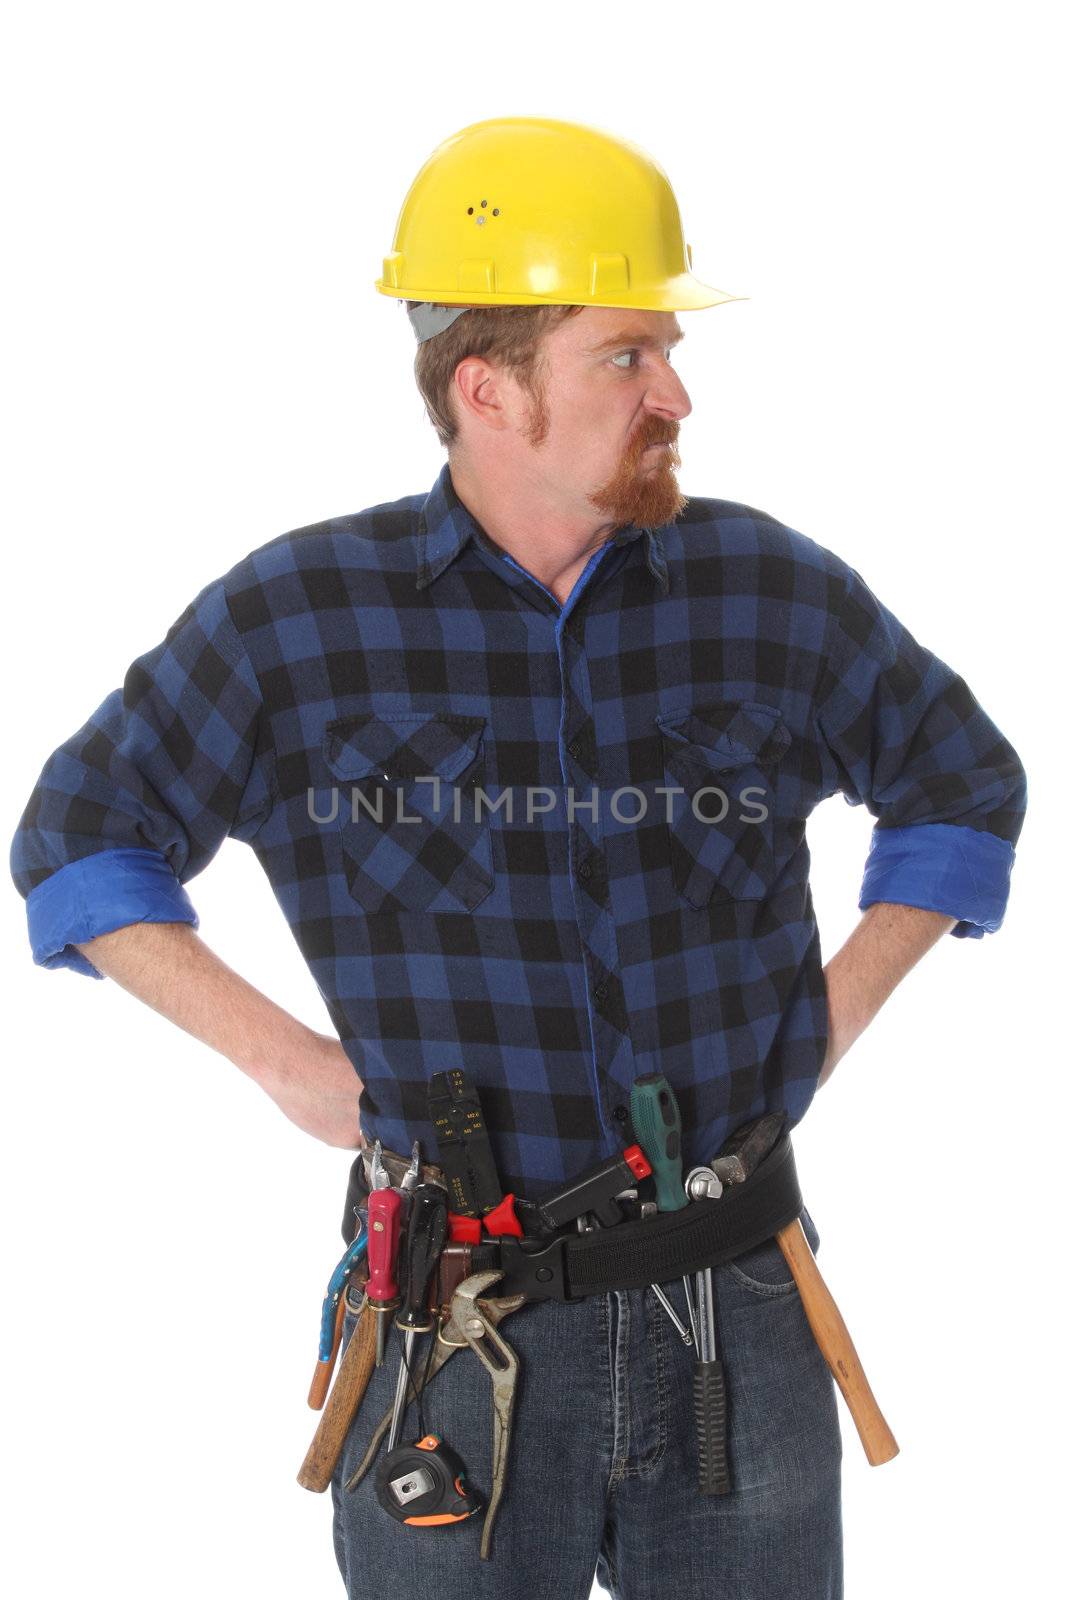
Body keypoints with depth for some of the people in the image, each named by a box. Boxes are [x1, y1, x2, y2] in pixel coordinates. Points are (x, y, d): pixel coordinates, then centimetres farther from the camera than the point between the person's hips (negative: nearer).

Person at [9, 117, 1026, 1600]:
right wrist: (283, 1058, -2)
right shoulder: (295, 617, -6)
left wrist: (834, 1019, 6)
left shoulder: (774, 589, 0)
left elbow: (964, 783, 16)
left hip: (739, 1315, 2)